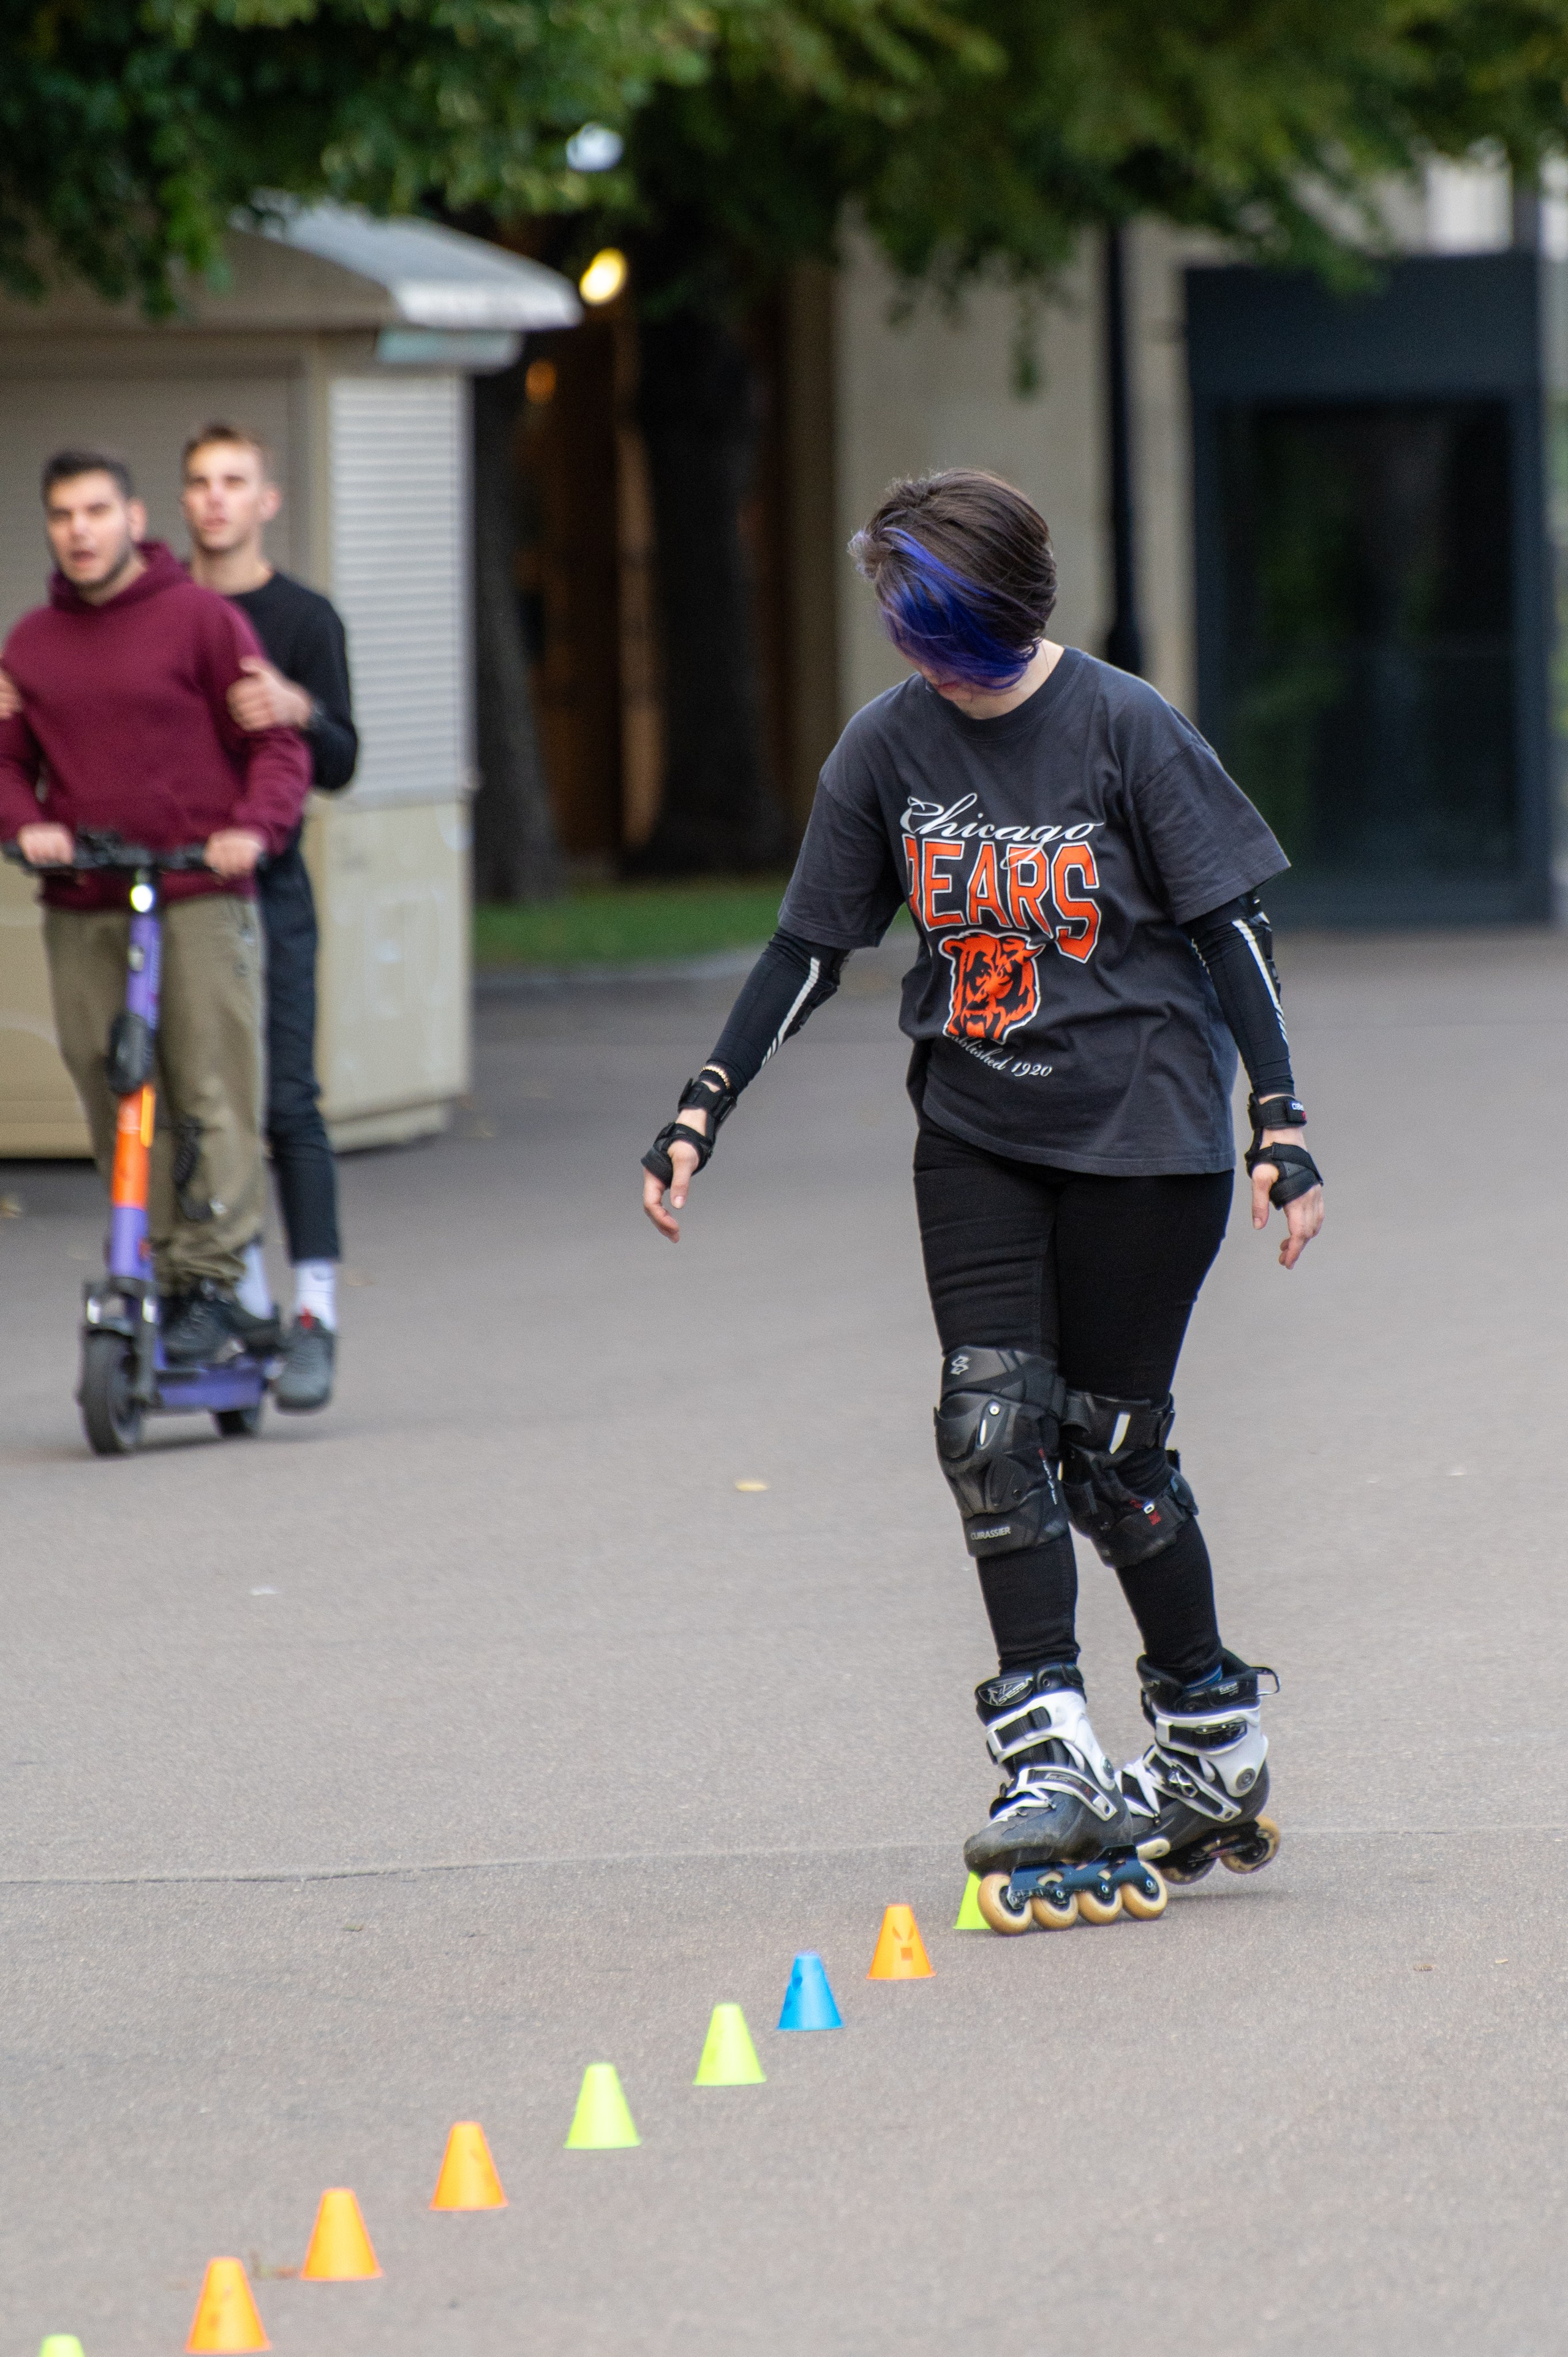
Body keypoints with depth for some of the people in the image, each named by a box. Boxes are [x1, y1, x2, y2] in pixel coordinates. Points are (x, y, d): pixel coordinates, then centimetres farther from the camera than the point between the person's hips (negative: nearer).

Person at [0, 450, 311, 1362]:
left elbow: (278, 742, 2)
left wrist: (255, 826, -16)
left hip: (201, 900, -4)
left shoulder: (202, 618, 1)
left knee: (216, 1102, -8)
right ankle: (166, 1283, 7)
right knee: (121, 1111, 2)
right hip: (83, 911, 4)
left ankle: (212, 1285, -6)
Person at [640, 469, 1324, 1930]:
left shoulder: (1124, 729, -11)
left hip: (1140, 1130, -4)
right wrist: (704, 1109, 2)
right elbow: (811, 946, 8)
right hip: (977, 1132, 4)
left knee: (1107, 1448, -1)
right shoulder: (891, 745, 1)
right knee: (992, 1421, -12)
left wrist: (1281, 1129, -11)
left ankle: (1216, 1736, 17)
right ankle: (1048, 1752, -12)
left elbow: (1230, 932, -7)